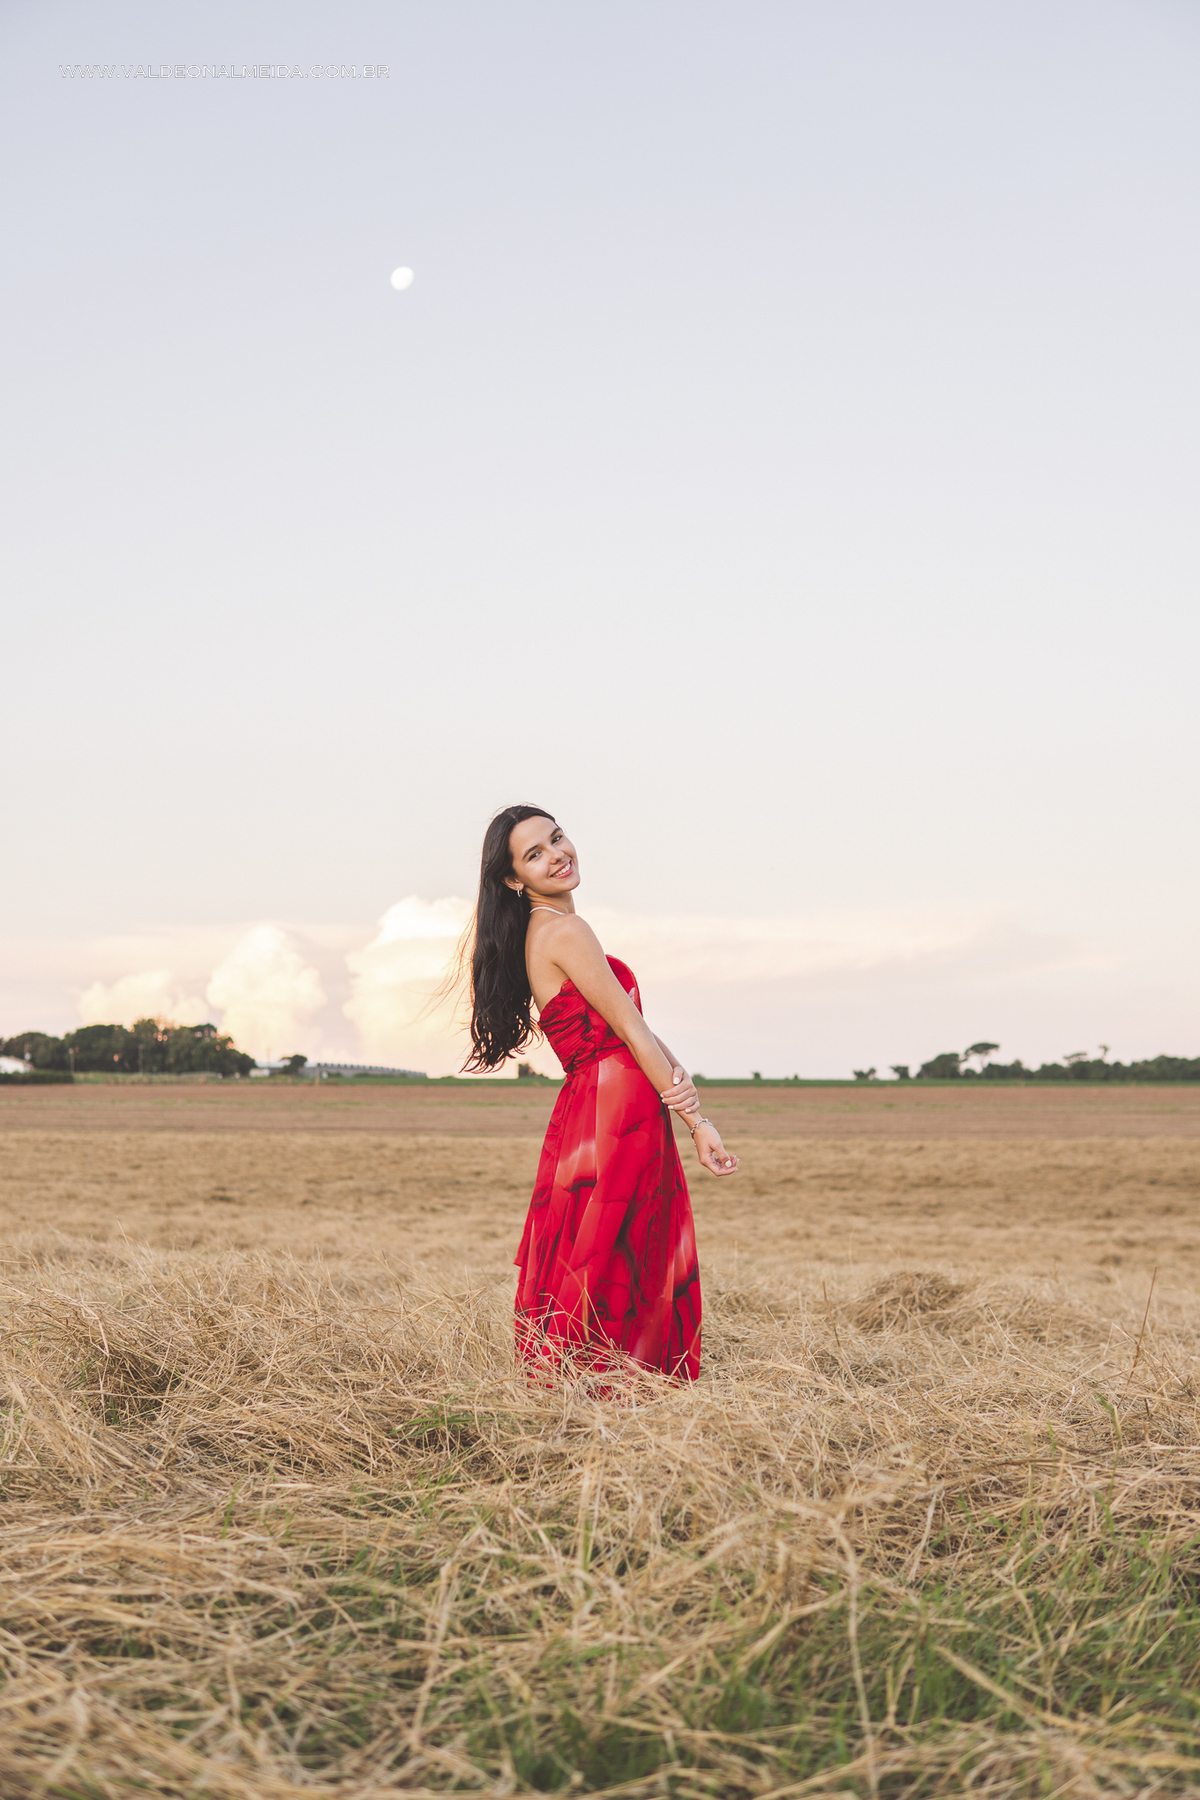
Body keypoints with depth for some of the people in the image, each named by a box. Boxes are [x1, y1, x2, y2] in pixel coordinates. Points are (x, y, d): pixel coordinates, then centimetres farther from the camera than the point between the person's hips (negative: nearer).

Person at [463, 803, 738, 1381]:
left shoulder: (541, 932, 17)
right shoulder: (565, 931, -12)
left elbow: (633, 1024, 12)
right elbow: (630, 1029, -12)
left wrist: (678, 1077, -7)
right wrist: (696, 1121, -9)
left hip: (588, 1111, 9)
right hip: (618, 1111, -9)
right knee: (613, 1270, -5)